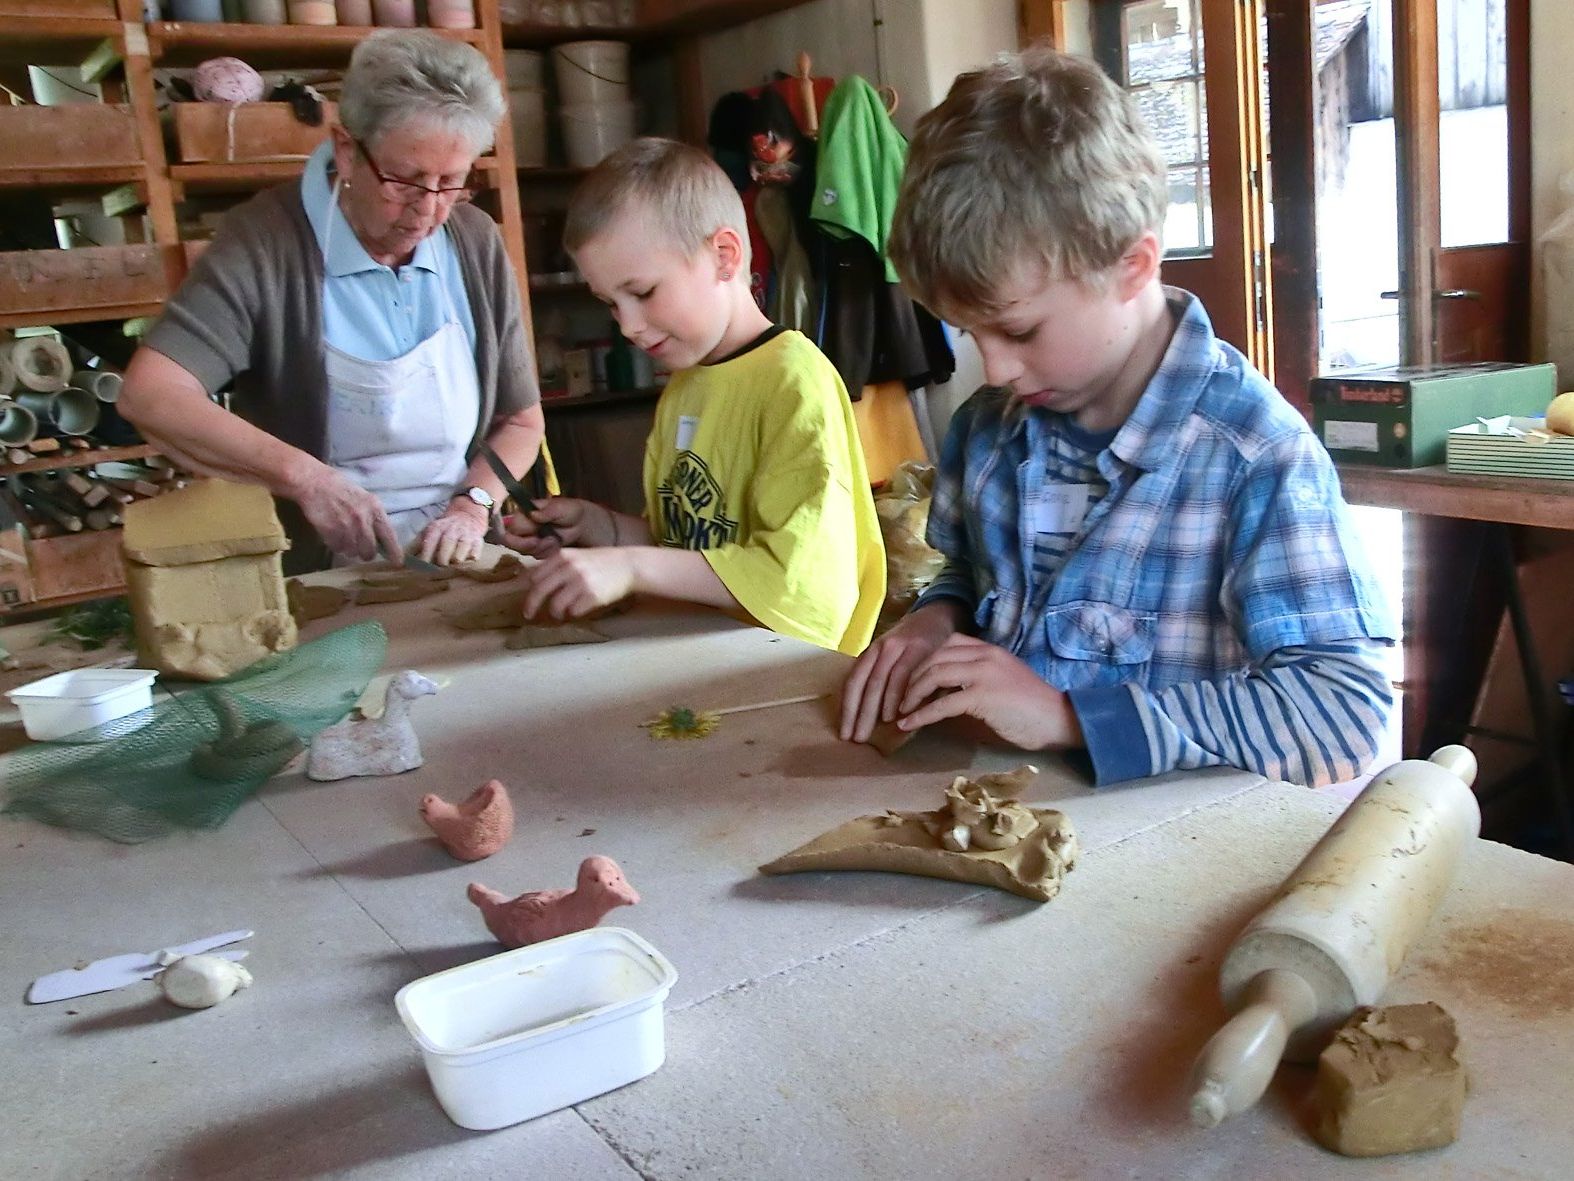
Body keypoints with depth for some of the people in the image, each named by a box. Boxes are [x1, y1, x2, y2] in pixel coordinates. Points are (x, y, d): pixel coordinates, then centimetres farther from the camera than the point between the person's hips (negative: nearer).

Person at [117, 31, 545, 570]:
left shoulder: (477, 244, 3)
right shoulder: (267, 242, -10)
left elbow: (521, 421, 9)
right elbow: (148, 395, -19)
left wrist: (472, 504, -9)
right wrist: (304, 476, -28)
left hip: (456, 571, 3)